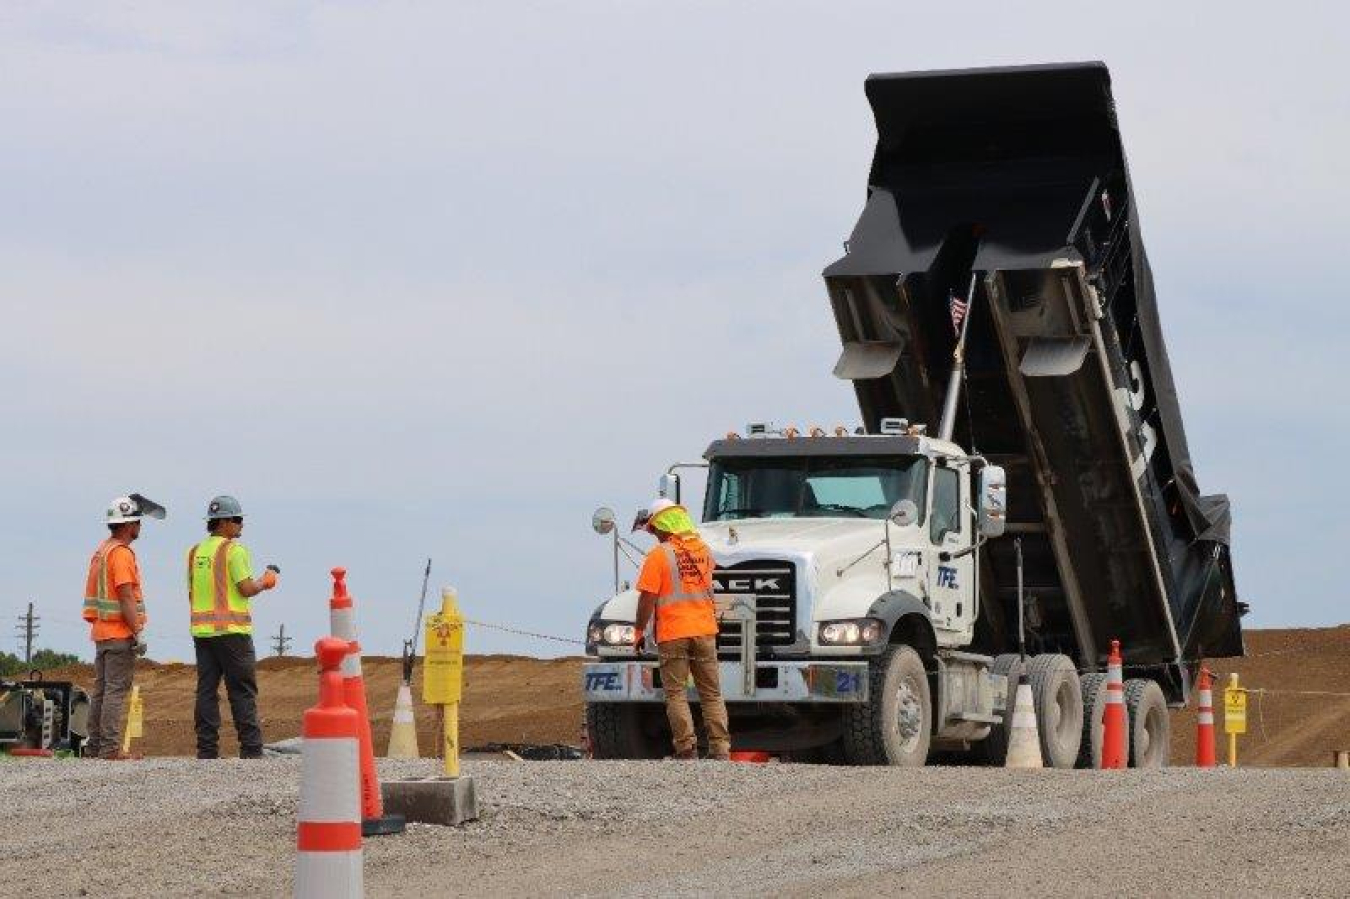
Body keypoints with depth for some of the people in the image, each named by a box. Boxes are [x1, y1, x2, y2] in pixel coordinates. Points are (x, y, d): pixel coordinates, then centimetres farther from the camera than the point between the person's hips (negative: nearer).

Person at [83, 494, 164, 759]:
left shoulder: (101, 550, 16)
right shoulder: (121, 553, -14)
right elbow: (126, 597, -19)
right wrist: (137, 633, -19)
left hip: (101, 631, 10)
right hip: (120, 634, -10)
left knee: (101, 691, 11)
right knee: (116, 690, -9)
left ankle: (94, 745, 13)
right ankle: (110, 748, -12)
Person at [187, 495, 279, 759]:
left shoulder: (195, 552, 13)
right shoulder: (234, 549, -9)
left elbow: (191, 595, 16)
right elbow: (247, 588, -14)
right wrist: (265, 580, 4)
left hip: (202, 630, 6)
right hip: (232, 630, -6)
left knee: (206, 690, 6)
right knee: (242, 691, -2)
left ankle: (207, 749, 4)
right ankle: (251, 749, -4)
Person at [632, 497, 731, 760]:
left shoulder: (659, 555, -11)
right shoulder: (702, 549, 7)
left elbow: (647, 598, -13)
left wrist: (639, 631, 0)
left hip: (672, 633, -5)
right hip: (705, 630, 5)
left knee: (676, 694, 2)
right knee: (711, 693, 9)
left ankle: (687, 749, -7)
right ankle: (720, 749, 3)